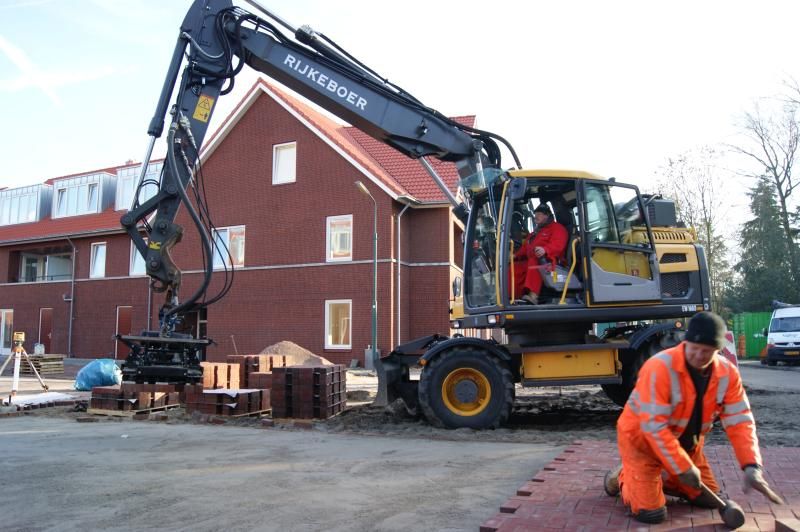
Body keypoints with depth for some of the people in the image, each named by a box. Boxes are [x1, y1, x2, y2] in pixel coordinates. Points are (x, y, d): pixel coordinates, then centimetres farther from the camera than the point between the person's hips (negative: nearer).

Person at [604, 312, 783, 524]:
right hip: (642, 439, -6)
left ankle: (661, 478, 32)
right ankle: (622, 478, 18)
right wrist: (683, 468, -31)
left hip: (685, 443, 7)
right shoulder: (659, 367, -32)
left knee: (708, 498, 15)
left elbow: (740, 421, -12)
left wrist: (751, 466, -26)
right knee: (651, 513, -11)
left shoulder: (728, 373, -12)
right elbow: (654, 426, -32)